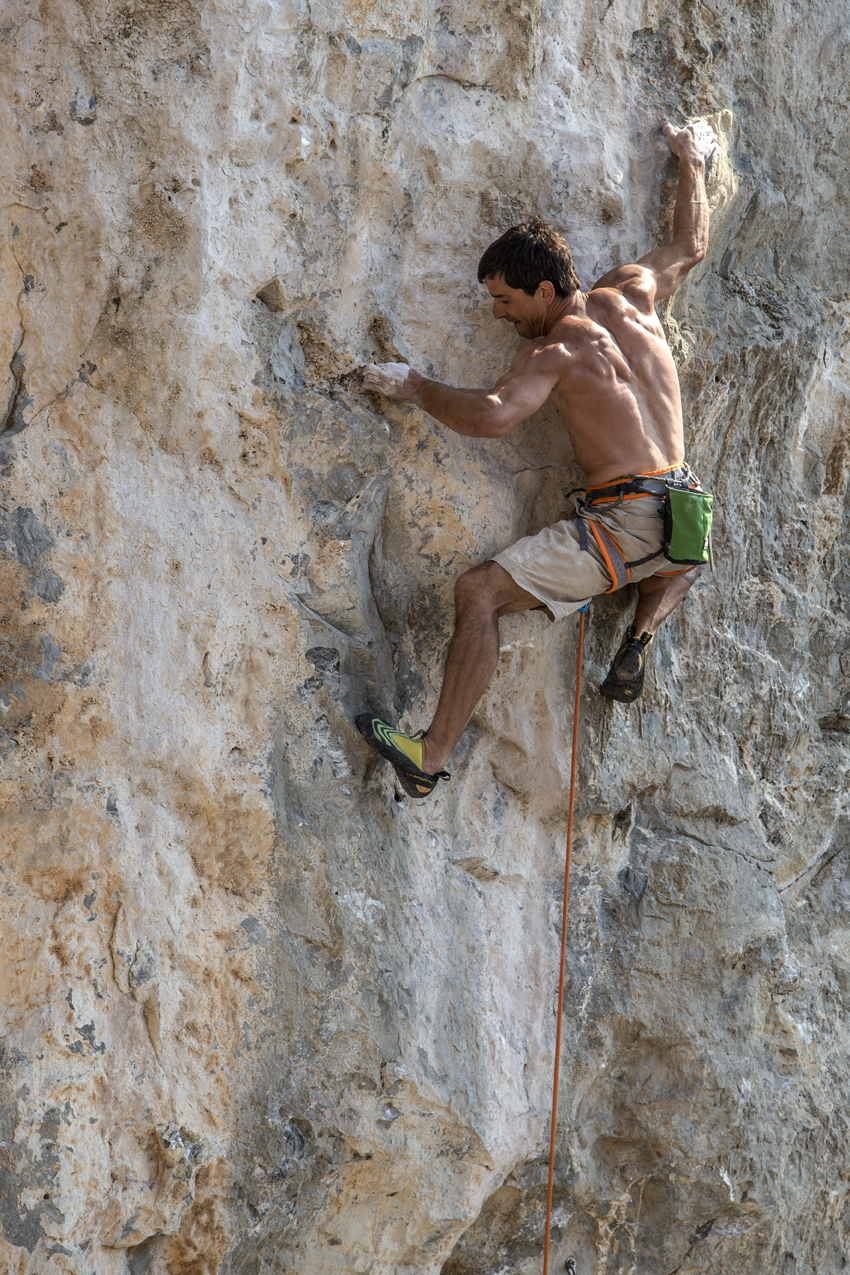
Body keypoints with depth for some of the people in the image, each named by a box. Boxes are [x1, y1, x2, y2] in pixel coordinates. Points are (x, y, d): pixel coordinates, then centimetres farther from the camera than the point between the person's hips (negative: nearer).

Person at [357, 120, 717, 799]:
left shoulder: (555, 352, -8)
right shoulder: (630, 295, 11)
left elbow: (489, 416, -24)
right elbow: (692, 245, 29)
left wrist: (416, 386, -8)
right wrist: (693, 162, 43)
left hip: (623, 520, -8)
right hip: (681, 514, 8)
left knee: (480, 591, -12)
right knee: (680, 566, 45)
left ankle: (431, 757, -17)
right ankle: (639, 640, 14)